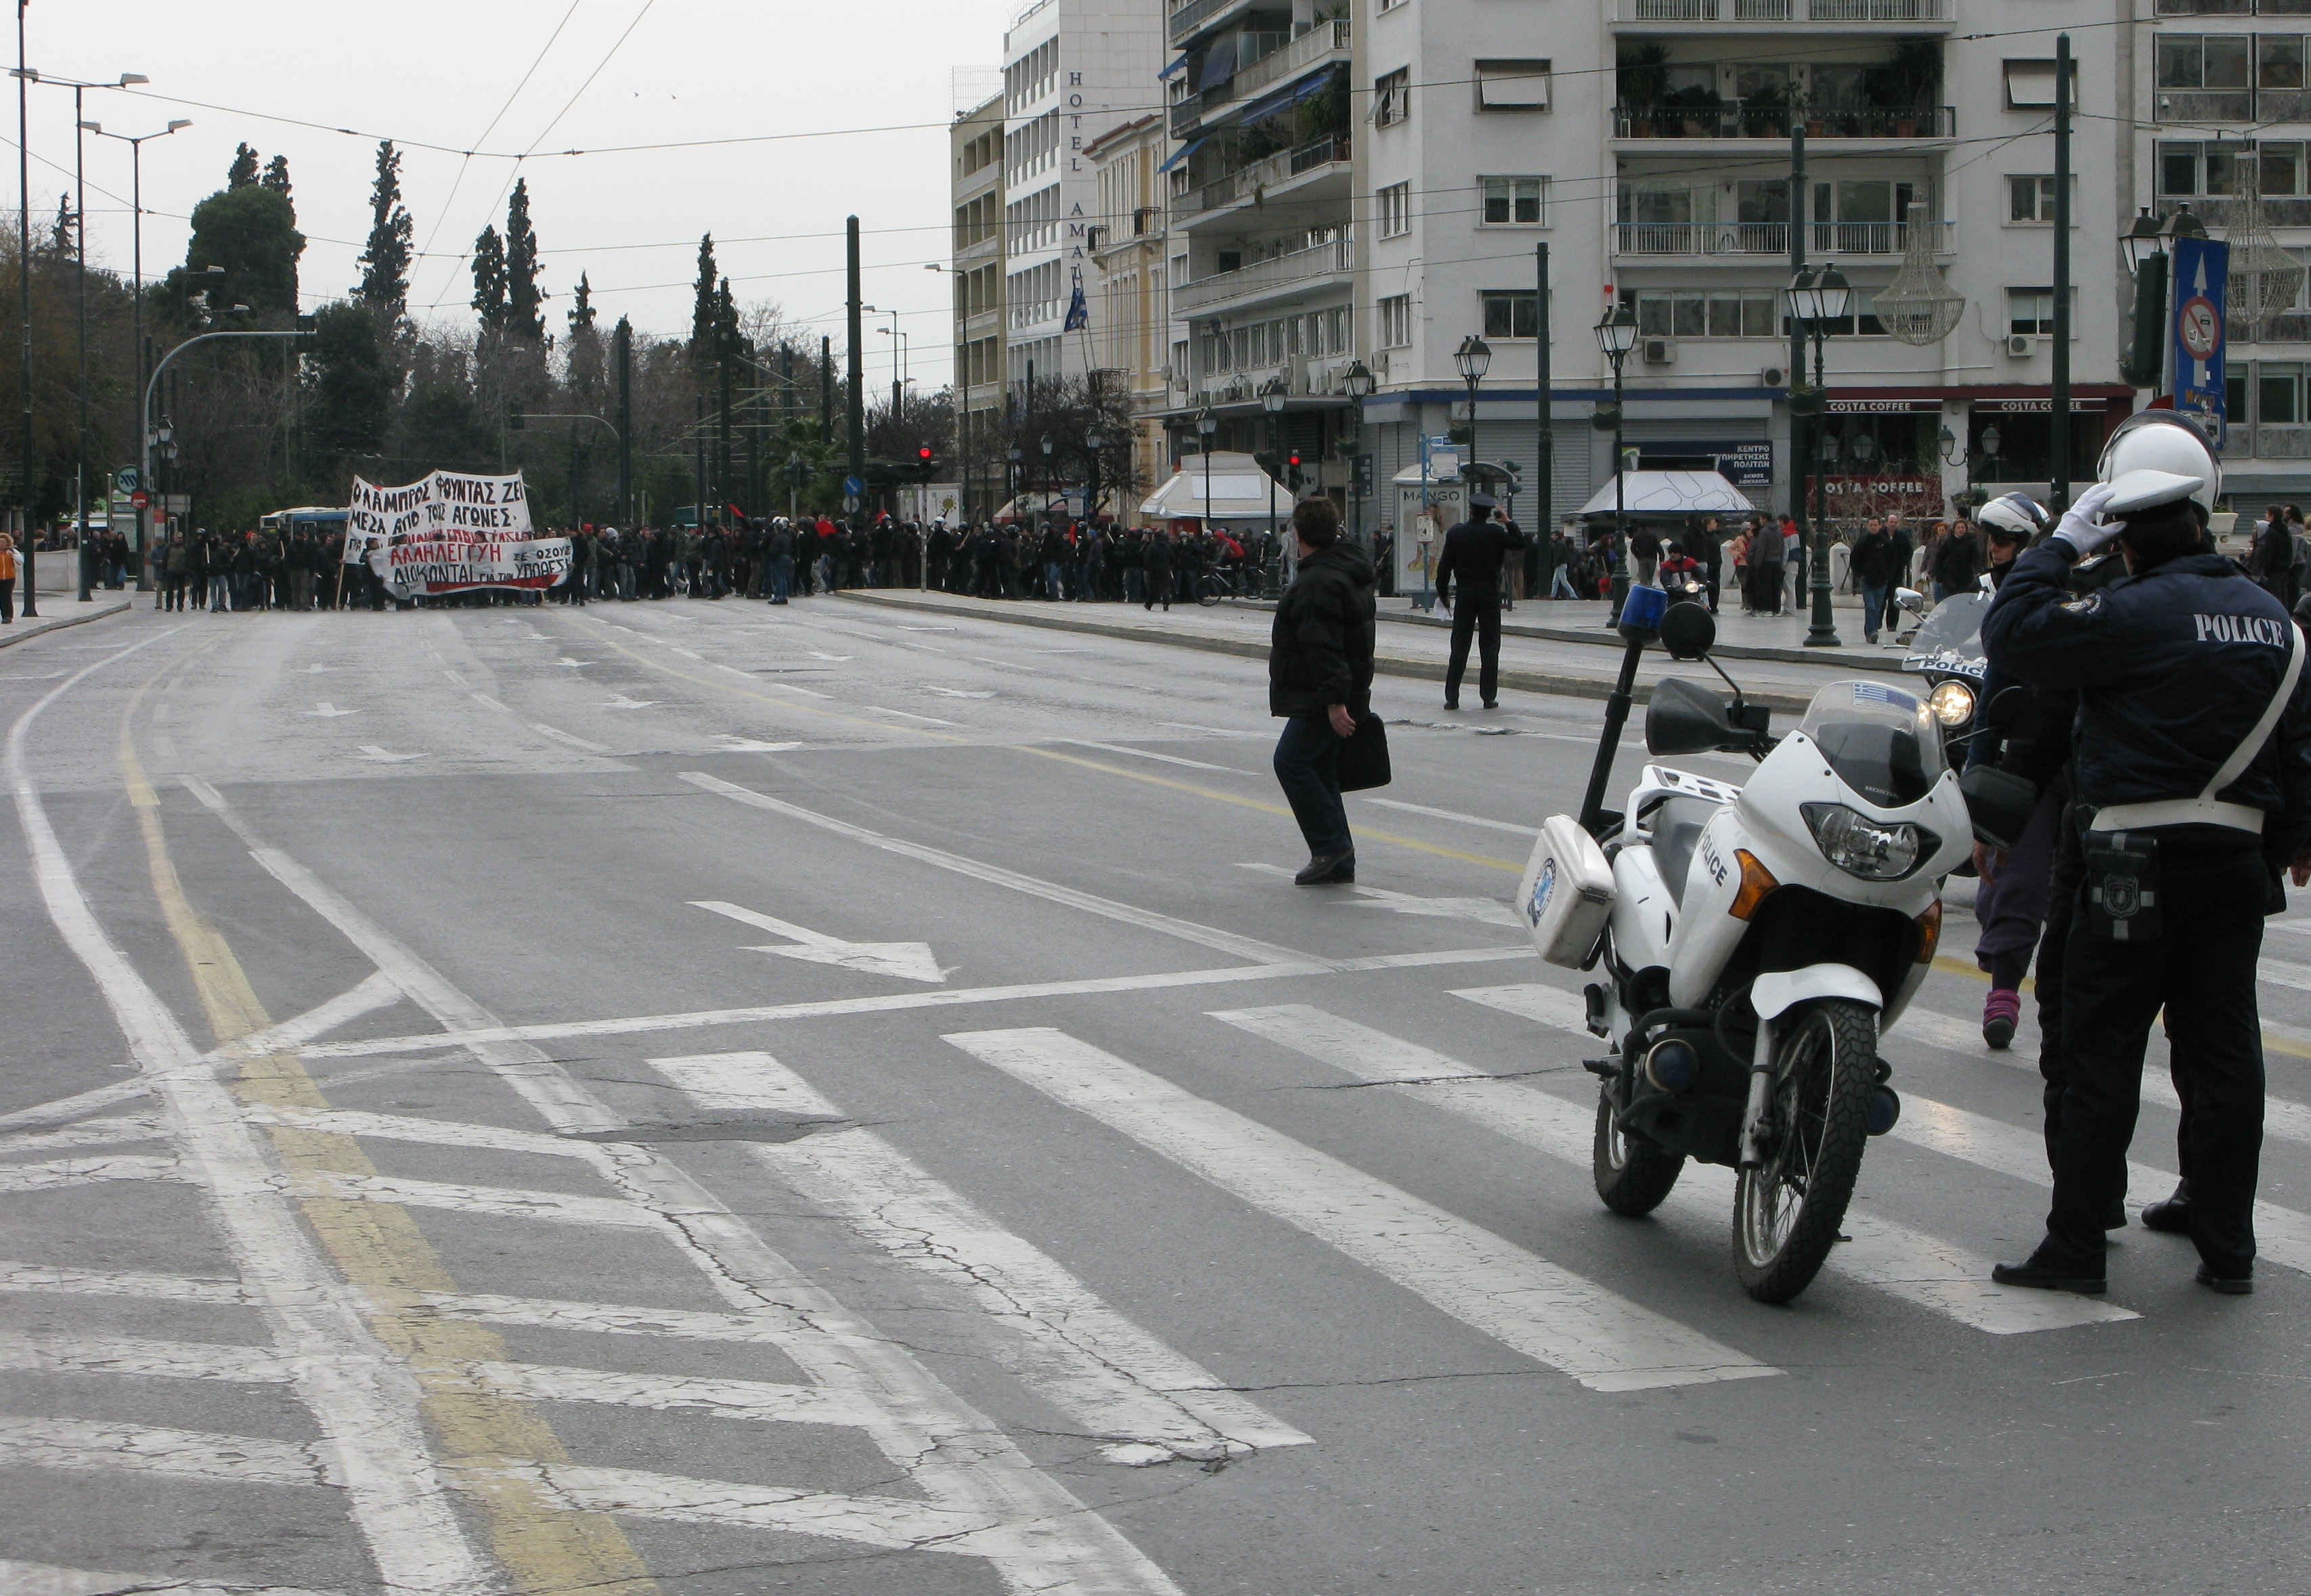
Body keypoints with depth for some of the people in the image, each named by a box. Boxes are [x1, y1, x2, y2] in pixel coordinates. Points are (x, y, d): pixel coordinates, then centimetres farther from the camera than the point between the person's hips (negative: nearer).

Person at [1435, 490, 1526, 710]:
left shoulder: (1455, 533, -2)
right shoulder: (1495, 533, -6)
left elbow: (1444, 566, -1)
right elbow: (1520, 544, 6)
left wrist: (1443, 594, 9)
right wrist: (1508, 522, 9)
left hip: (1465, 594, 1)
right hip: (1490, 595, -1)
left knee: (1459, 646, 4)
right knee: (1489, 647, 3)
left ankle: (1452, 697, 0)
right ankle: (1489, 697, 2)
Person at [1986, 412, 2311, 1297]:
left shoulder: (2138, 612, -14)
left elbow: (2010, 634, -18)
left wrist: (2063, 540, -9)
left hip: (2139, 862, -6)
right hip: (2237, 856, 6)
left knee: (2103, 1053, 0)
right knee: (2223, 1049, 10)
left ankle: (2075, 1245, 3)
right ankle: (2226, 1243, 15)